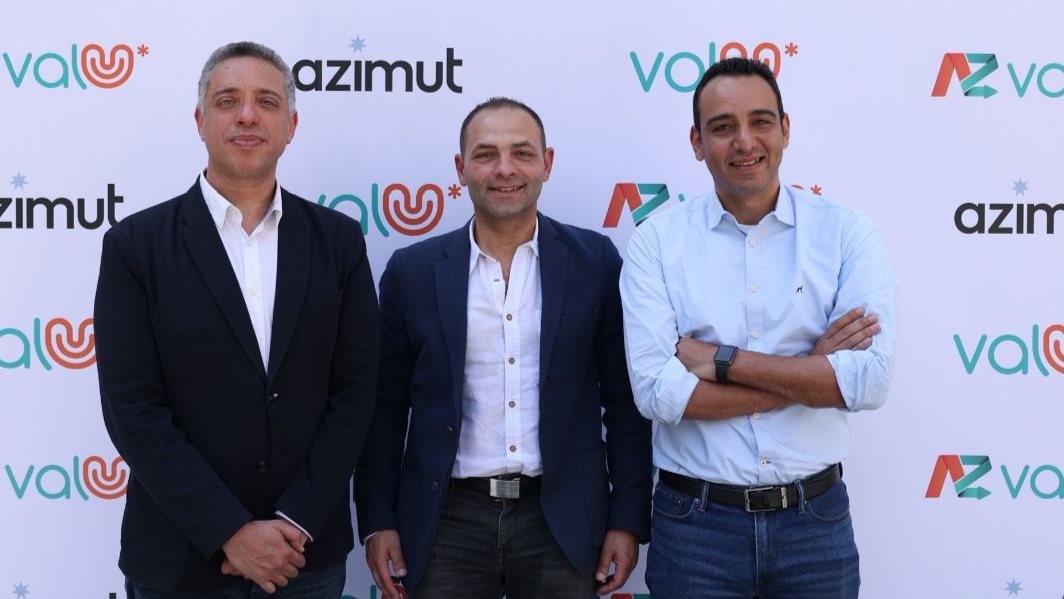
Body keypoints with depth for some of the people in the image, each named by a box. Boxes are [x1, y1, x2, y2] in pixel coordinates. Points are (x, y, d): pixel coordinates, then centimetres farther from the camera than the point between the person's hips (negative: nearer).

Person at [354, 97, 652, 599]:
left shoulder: (595, 262, 0)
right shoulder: (413, 271, 1)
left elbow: (625, 402, 2)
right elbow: (385, 410, 5)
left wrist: (627, 519, -1)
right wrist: (377, 521, 1)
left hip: (563, 522, 0)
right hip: (447, 521, 0)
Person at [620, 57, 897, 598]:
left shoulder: (846, 234, -2)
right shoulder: (657, 241, -4)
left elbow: (870, 380, -13)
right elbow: (656, 390, -14)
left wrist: (721, 360, -15)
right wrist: (812, 370, -13)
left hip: (816, 519, 1)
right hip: (694, 523, -1)